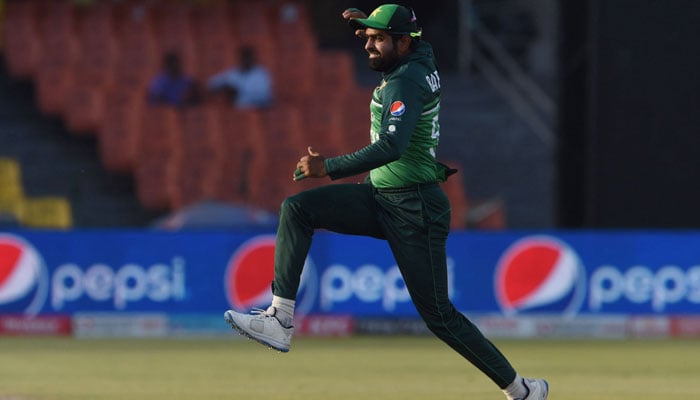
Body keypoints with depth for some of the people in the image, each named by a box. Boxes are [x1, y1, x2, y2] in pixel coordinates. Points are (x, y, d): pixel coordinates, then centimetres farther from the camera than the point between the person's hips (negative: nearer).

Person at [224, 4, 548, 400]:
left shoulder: (405, 82, -19)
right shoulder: (422, 59, 7)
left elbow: (392, 146, -34)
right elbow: (415, 34, 35)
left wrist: (329, 167, -32)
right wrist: (366, 21, 19)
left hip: (415, 211, -10)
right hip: (382, 199, 10)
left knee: (439, 315, -5)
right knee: (297, 208, -3)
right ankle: (280, 320, -11)